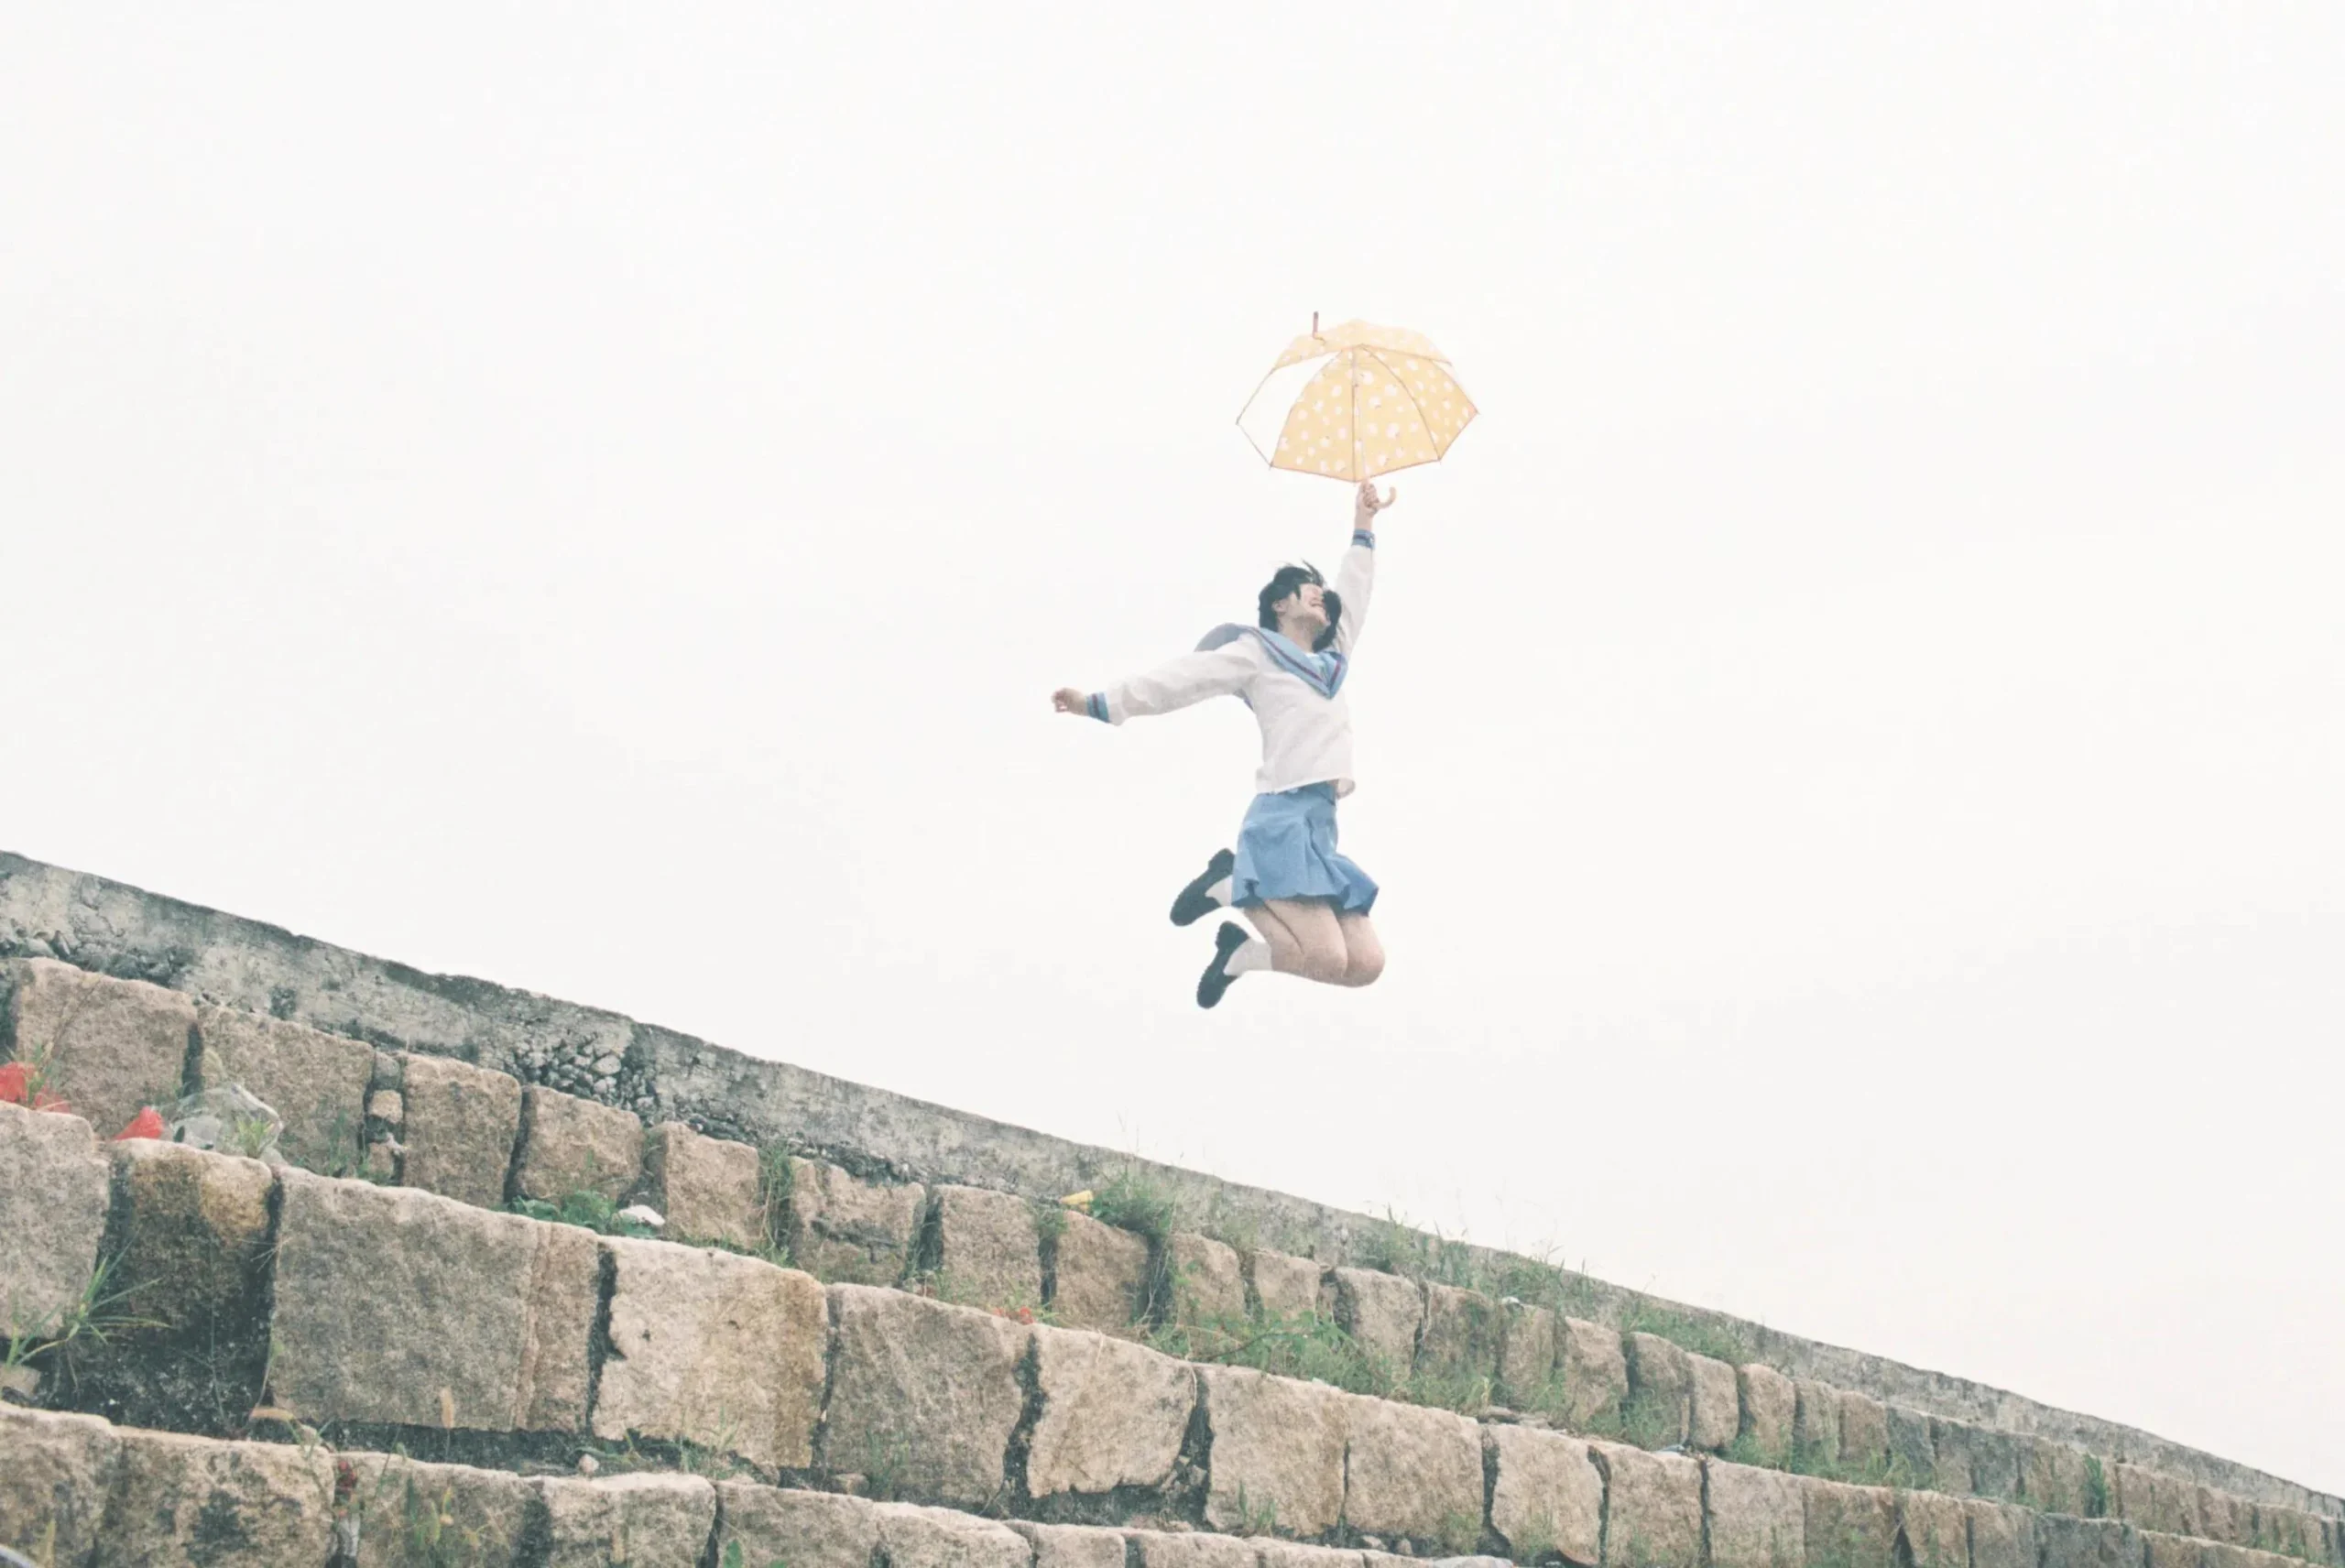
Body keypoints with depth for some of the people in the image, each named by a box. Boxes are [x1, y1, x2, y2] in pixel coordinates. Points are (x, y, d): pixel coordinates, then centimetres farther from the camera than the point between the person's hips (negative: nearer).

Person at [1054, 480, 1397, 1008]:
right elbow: (1180, 680, 3)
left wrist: (1364, 528, 46)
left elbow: (1352, 596, 40)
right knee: (1328, 960, -23)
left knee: (1366, 965, -6)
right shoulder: (1256, 651, 8)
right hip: (1283, 819, -7)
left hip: (1321, 829, 7)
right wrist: (1100, 703, -4)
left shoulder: (1331, 662, 26)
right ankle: (1234, 890, 0)